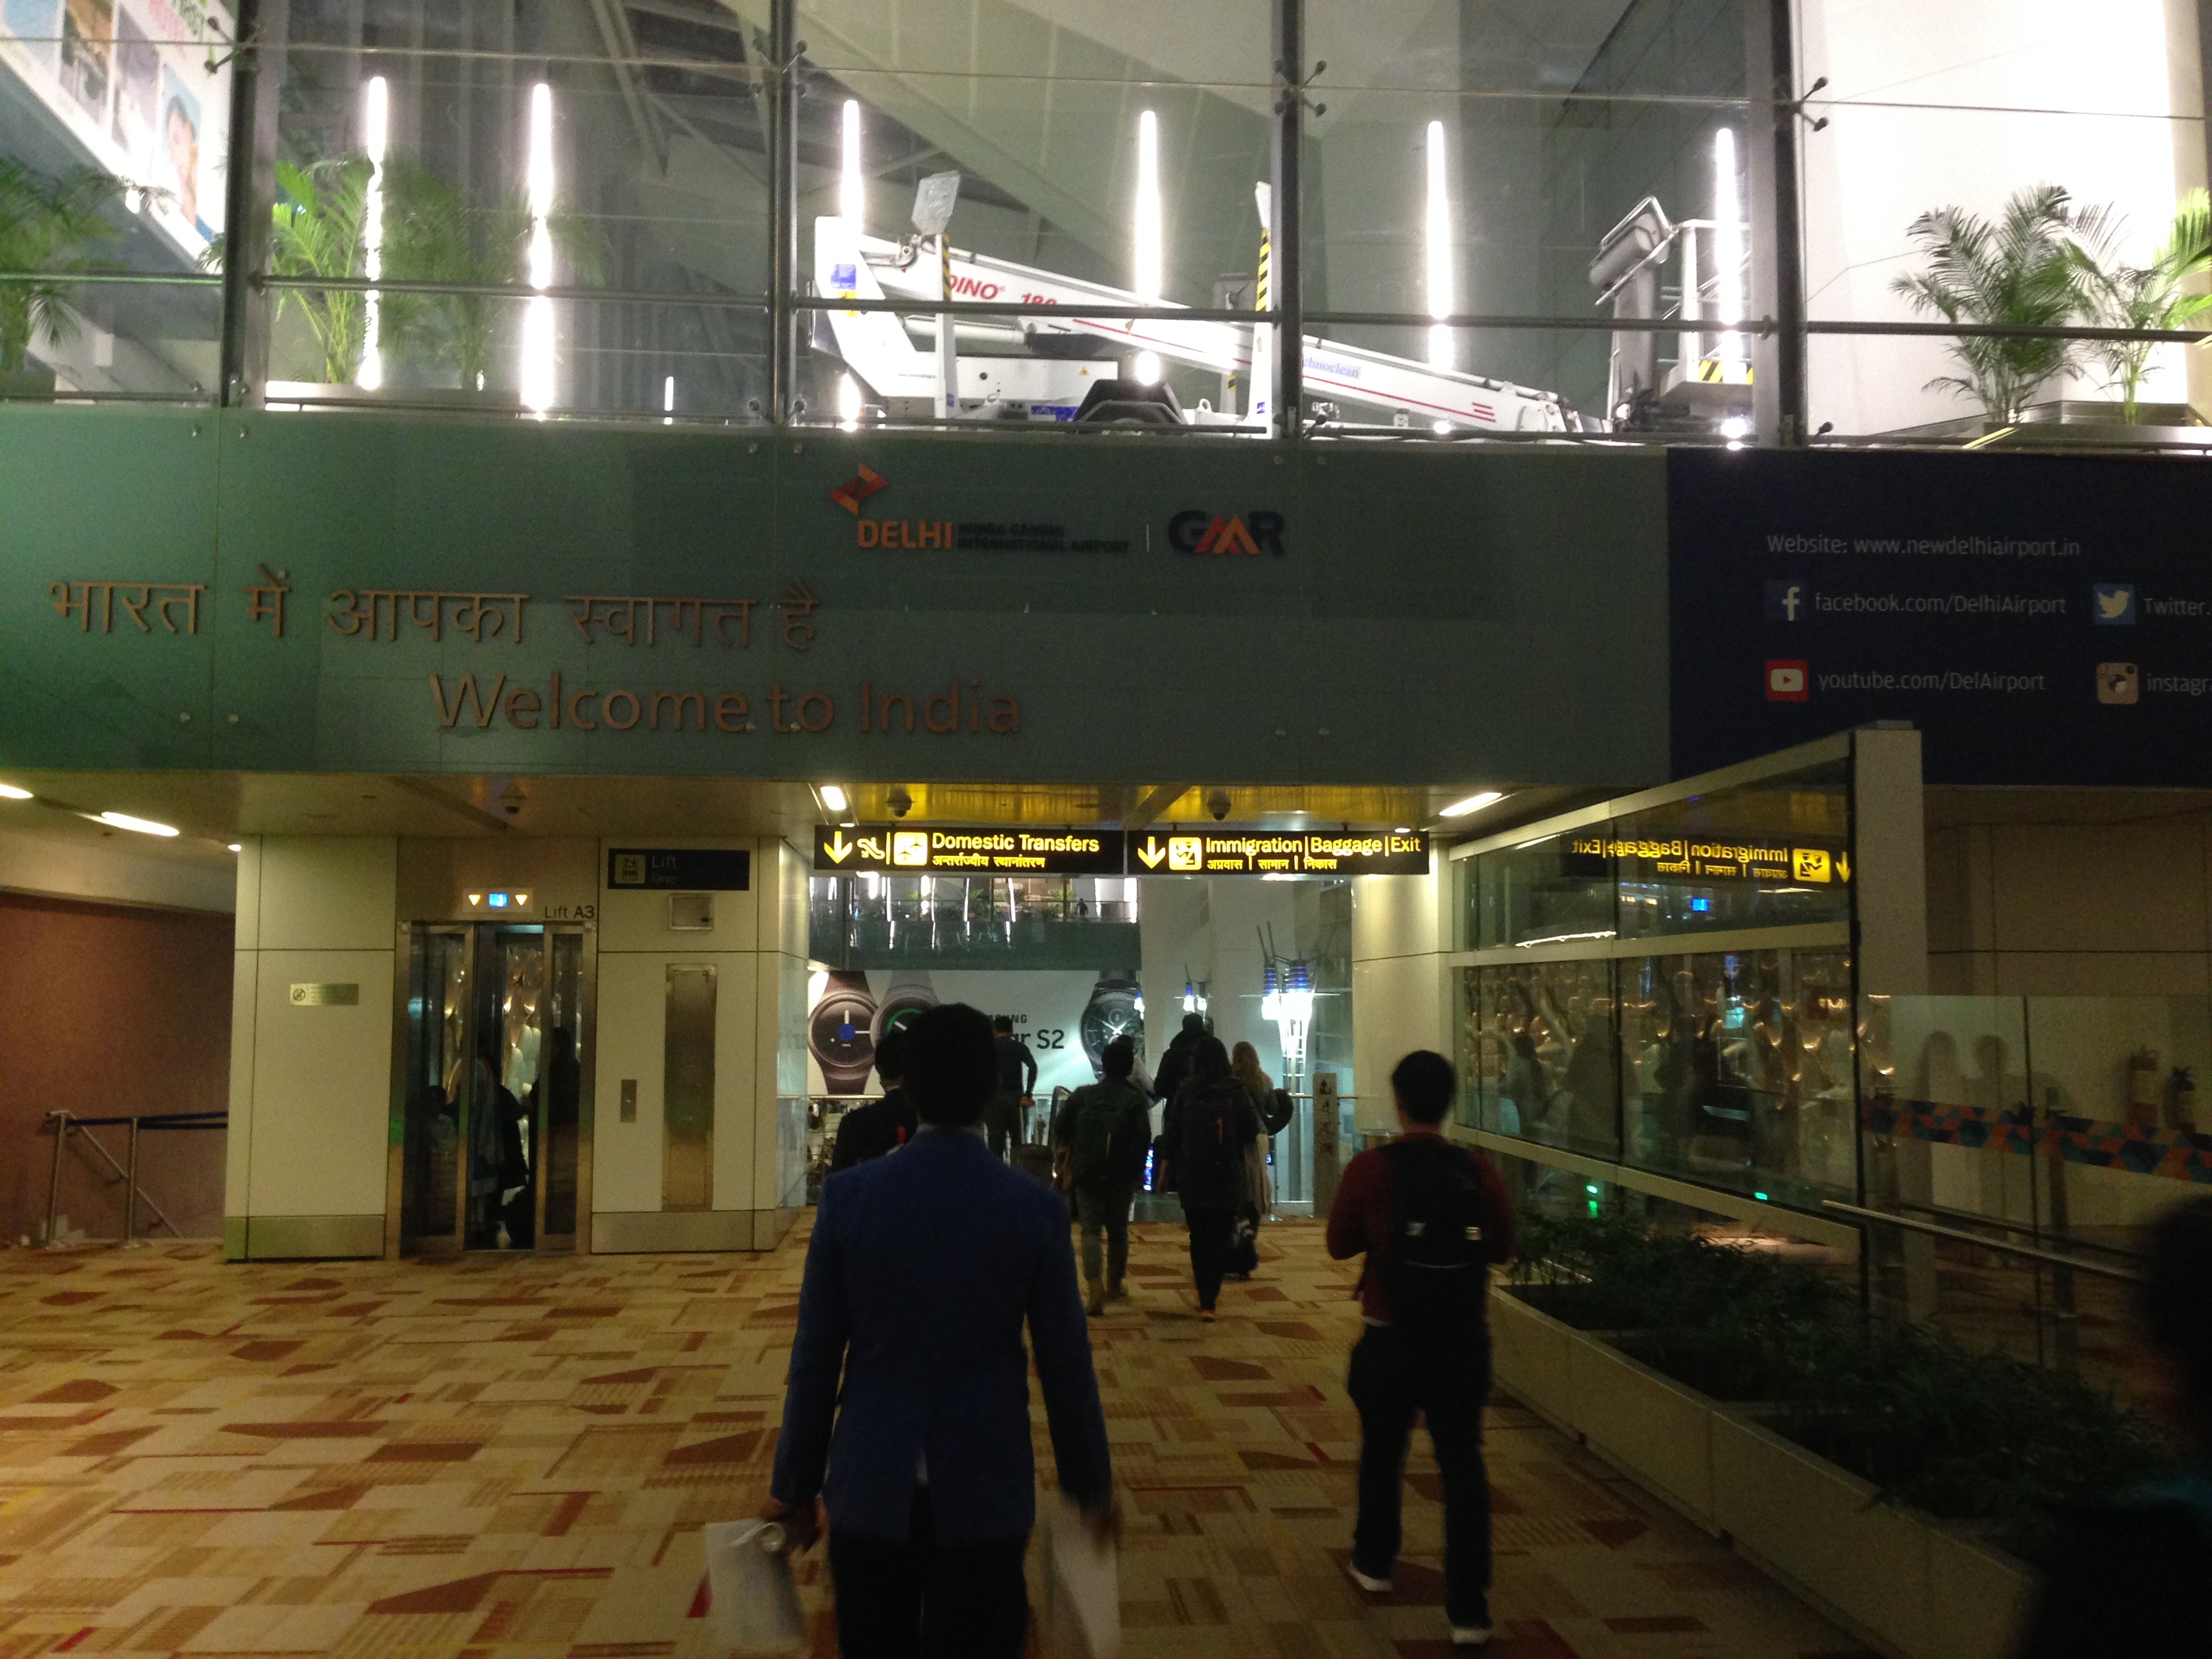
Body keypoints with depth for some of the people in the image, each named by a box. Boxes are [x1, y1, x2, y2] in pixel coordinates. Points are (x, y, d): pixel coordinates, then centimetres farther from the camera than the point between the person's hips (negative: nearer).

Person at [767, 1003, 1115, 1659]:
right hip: (987, 1489, -1)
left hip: (870, 1489, 1)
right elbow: (1066, 1363, -4)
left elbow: (814, 1358, -3)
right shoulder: (1037, 1207, -10)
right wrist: (1091, 1483, 11)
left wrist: (794, 1486, 9)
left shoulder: (848, 1194, -9)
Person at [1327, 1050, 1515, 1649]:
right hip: (1463, 1342, 1)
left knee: (1382, 1453, 20)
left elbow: (1339, 1244, -3)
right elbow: (1502, 1246, 2)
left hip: (1391, 1341, -1)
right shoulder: (1477, 1171, -9)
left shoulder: (1369, 1168, -14)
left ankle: (1374, 1562, 40)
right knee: (1463, 1465, 7)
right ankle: (1469, 1610, 6)